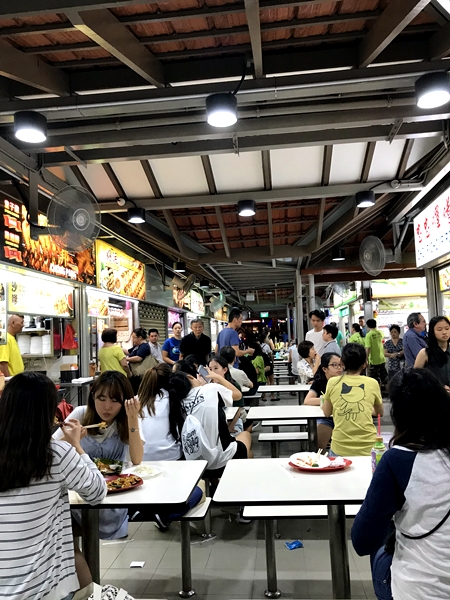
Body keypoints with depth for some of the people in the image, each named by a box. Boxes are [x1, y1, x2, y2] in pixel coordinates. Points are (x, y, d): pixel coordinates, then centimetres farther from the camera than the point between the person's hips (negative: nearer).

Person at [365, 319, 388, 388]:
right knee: (384, 377, 19)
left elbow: (367, 348, -22)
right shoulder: (380, 333, 1)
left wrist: (366, 359, -16)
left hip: (374, 360, -6)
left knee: (375, 379, 2)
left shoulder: (369, 335, -16)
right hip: (382, 359, 6)